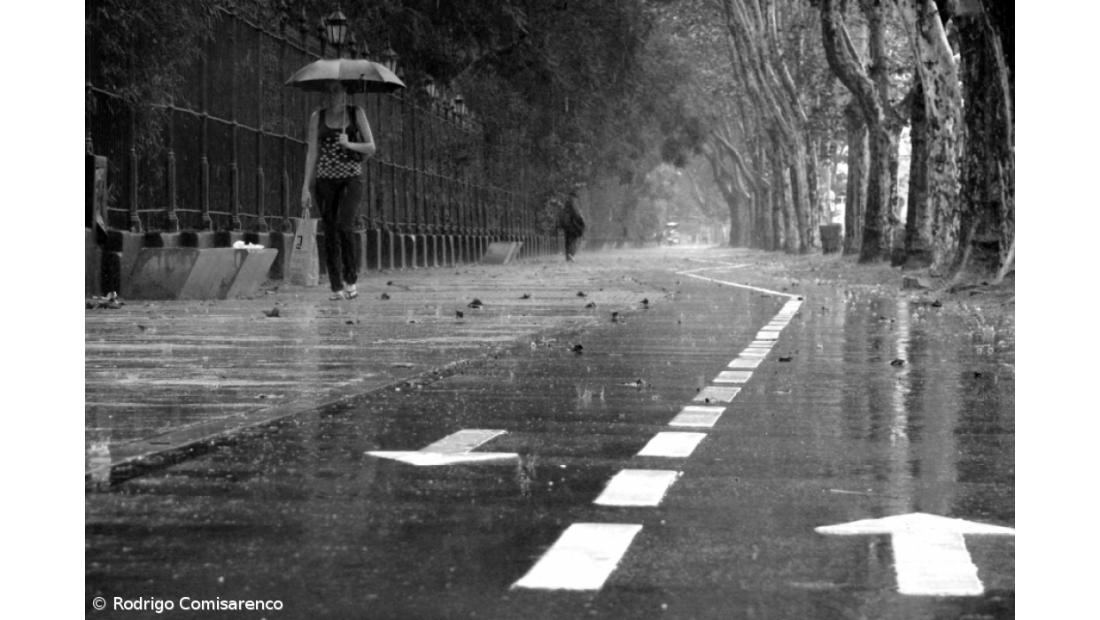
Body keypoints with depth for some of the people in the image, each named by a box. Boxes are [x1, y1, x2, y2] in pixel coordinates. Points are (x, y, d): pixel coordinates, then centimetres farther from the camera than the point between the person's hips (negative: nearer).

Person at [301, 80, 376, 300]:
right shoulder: (318, 116, 8)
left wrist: (349, 144, -15)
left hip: (352, 177, -2)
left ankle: (351, 277, -6)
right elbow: (312, 152, 7)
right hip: (325, 179, 2)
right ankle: (336, 287, 4)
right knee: (330, 232, -2)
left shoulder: (356, 113, 6)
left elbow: (371, 148, 4)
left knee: (344, 224, -22)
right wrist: (306, 186, 1)